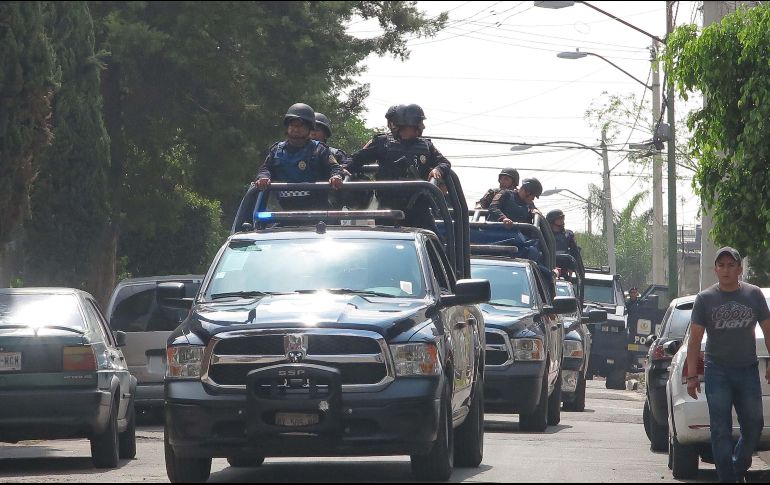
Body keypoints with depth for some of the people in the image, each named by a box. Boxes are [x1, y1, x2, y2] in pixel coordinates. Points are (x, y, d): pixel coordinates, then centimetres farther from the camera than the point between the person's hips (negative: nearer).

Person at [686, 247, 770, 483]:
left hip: (748, 371, 2)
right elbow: (695, 339, 2)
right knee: (721, 431, -5)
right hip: (718, 372, -2)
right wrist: (692, 375, -5)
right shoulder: (705, 299, 1)